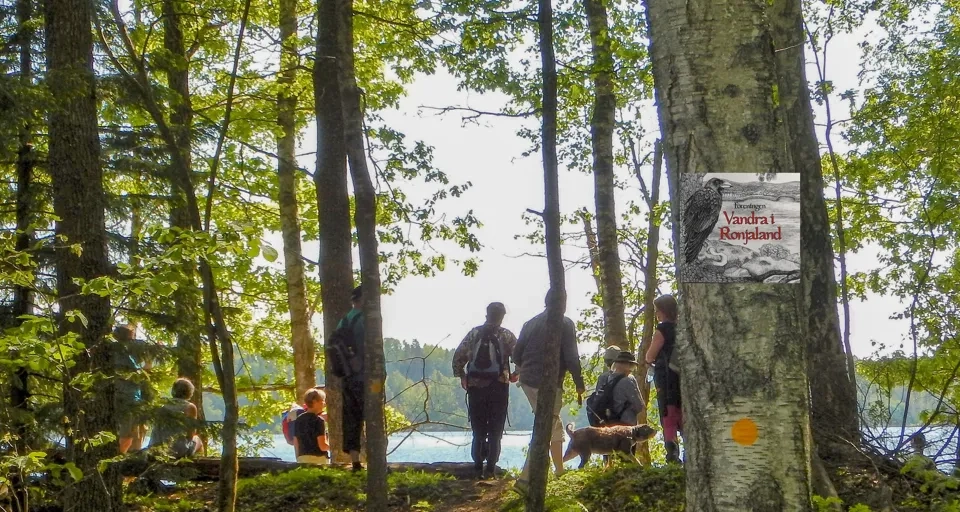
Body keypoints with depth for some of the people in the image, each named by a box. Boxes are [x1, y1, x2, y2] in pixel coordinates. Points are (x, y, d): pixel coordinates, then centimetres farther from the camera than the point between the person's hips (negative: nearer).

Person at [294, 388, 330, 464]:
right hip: (318, 459, -7)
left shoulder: (298, 420, 11)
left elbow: (296, 444, 14)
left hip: (302, 459, 7)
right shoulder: (318, 420, -10)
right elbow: (322, 446, -13)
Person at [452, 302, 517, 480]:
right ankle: (490, 469, 1)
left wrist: (461, 376, 12)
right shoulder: (506, 336, -2)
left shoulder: (474, 333, 4)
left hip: (475, 387, 2)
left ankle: (478, 468, 7)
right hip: (498, 388, -2)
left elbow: (458, 357, 1)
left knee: (478, 430, 11)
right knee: (495, 431, 6)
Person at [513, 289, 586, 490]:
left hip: (527, 382, 7)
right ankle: (526, 478, -15)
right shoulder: (565, 324, -7)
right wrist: (580, 385, -3)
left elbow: (516, 355, 12)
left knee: (554, 425, 22)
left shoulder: (531, 323, 11)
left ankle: (559, 470, 30)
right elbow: (571, 358, -13)